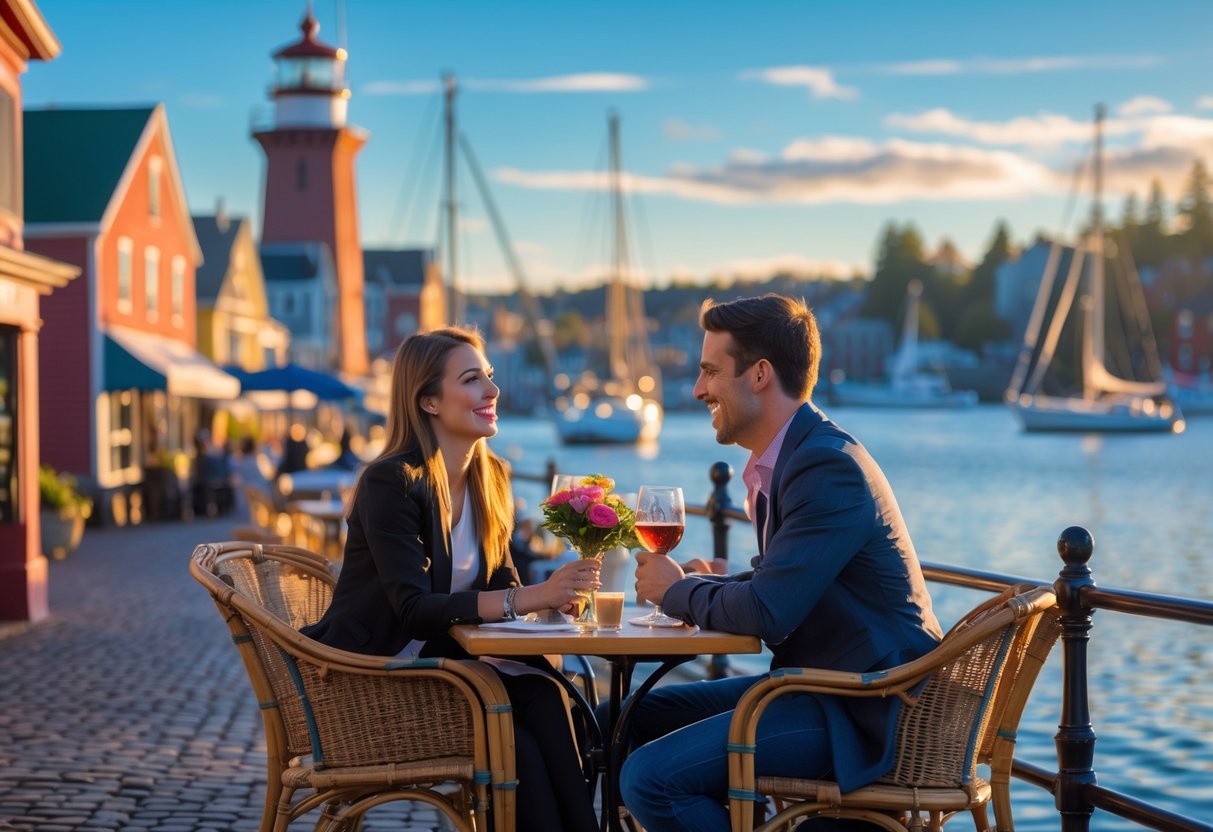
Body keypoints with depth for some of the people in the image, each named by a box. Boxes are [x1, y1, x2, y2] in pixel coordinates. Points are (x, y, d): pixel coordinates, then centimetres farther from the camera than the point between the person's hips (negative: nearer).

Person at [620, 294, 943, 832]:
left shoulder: (828, 466, -20)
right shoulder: (790, 455, 12)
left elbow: (766, 613, -25)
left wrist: (677, 592, -6)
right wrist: (701, 586, 1)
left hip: (864, 716, -10)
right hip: (821, 681, 10)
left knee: (650, 777, -21)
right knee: (641, 716, 15)